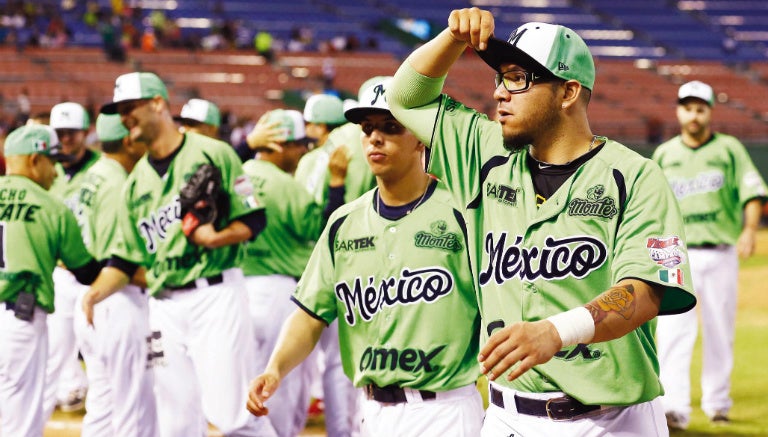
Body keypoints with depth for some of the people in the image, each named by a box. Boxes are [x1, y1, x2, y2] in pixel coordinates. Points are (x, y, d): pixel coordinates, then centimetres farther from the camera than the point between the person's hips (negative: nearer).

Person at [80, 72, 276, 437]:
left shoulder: (212, 153, -1)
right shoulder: (136, 181, 16)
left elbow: (254, 220, -2)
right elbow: (125, 258, 15)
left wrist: (216, 238, -19)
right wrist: (95, 293, -2)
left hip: (216, 294, -6)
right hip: (165, 306, 6)